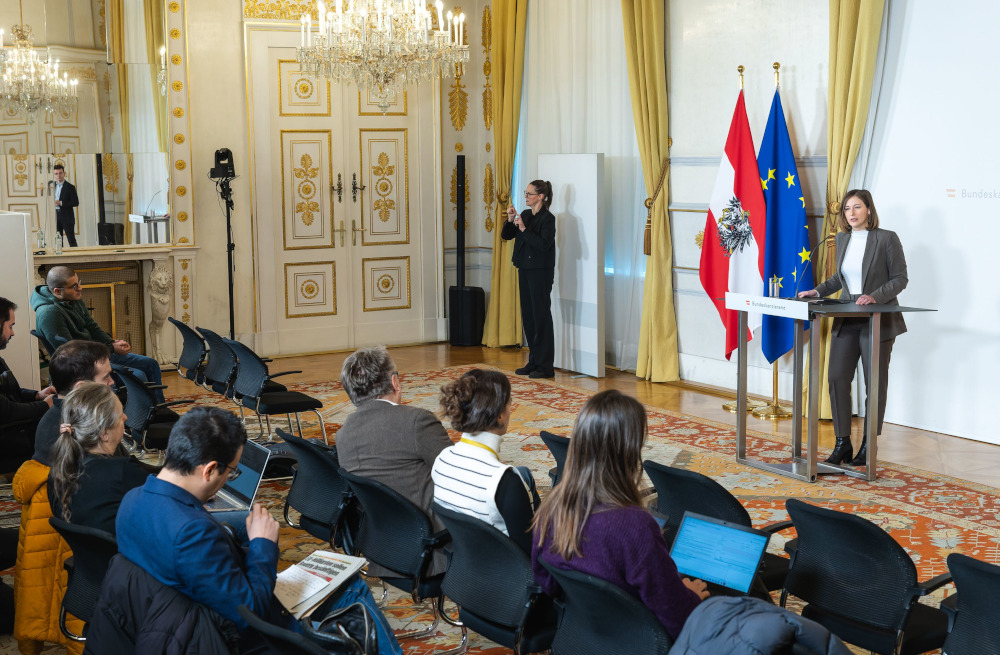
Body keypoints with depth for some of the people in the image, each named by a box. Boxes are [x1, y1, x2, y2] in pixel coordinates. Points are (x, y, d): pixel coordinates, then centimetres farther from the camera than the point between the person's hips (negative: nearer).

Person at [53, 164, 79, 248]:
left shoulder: (70, 187, -7)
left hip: (67, 217, -6)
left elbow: (76, 203, -12)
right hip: (56, 216, 6)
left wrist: (61, 203, -18)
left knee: (71, 241, -5)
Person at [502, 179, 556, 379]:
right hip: (525, 270, 8)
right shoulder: (525, 214, 12)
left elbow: (543, 245, -22)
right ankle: (533, 362, 19)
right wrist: (510, 220, -4)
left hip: (540, 272, -8)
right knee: (528, 316, 11)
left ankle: (545, 366, 0)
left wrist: (524, 229, -24)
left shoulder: (547, 218, -11)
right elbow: (506, 236, 13)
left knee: (541, 316, -5)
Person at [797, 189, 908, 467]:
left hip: (879, 321, -5)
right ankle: (842, 444, 7)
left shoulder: (887, 238, -8)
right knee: (837, 378, -2)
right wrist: (818, 291, 6)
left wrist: (875, 297, -22)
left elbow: (900, 278, -8)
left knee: (875, 384, 5)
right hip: (846, 320, 5)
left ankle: (868, 446, 15)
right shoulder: (842, 239, 9)